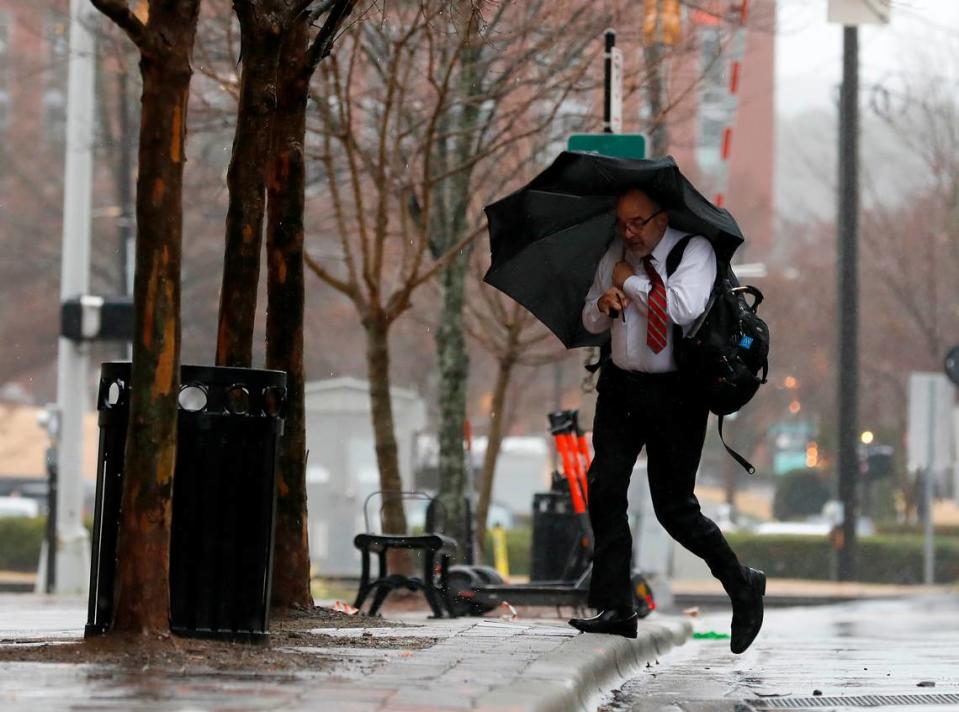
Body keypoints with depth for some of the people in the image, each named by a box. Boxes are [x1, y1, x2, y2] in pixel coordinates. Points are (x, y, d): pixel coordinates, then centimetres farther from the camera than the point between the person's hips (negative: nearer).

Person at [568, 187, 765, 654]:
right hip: (621, 386, 6)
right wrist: (604, 304, -7)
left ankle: (742, 585, 18)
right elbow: (590, 322, 18)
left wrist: (632, 282, -12)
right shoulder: (614, 257, 10)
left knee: (674, 507, -3)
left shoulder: (693, 251, -8)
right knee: (604, 488, -6)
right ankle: (615, 608, 0)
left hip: (674, 392, -6)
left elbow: (685, 308, -25)